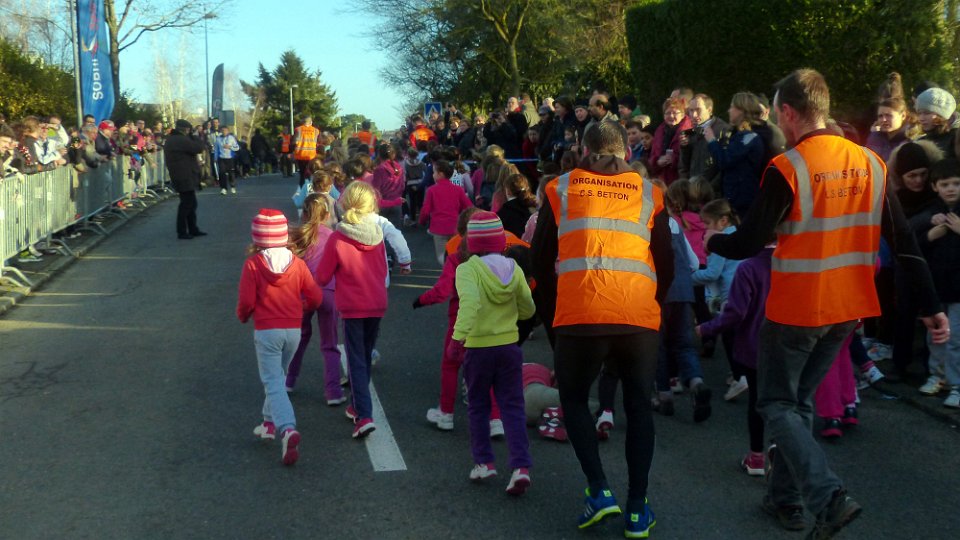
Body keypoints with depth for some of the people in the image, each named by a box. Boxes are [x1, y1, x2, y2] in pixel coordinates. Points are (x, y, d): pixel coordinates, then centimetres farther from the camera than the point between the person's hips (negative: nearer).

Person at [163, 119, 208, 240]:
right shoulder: (181, 140, -17)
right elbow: (199, 148, -17)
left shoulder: (171, 140, 15)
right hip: (185, 178, -10)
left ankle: (193, 229, 22)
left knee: (190, 203, 16)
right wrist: (192, 136, -6)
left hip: (182, 177, 10)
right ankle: (182, 232, 0)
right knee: (186, 204, -5)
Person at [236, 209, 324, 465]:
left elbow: (246, 301, -12)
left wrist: (242, 316, 10)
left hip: (266, 331, -4)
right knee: (277, 376, 24)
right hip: (293, 330, 4)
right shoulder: (297, 262, -1)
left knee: (273, 382, -4)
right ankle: (270, 422, 35)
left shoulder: (252, 264, -11)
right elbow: (315, 297, -1)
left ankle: (287, 429, -24)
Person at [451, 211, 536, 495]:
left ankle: (484, 461, 18)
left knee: (478, 407, 15)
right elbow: (527, 310, 7)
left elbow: (469, 301, -32)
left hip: (477, 347, -3)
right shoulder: (514, 268, 0)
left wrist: (459, 334, -39)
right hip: (509, 346, 3)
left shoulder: (468, 269, -13)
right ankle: (521, 466, -3)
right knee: (512, 408, 7)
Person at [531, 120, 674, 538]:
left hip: (579, 314, -1)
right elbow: (666, 265, 17)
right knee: (638, 405, 15)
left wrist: (551, 312, 24)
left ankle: (599, 490, 4)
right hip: (640, 316, 2)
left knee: (573, 398, 18)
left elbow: (541, 258, 13)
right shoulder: (648, 194, 15)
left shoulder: (561, 189, 12)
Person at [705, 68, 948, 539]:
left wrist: (713, 242, 6)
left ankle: (828, 497, -9)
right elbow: (904, 242, 2)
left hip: (795, 310, -6)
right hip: (848, 308, 6)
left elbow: (747, 244, -15)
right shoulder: (870, 162, 2)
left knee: (777, 405, 7)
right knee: (800, 400, 21)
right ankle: (785, 496, 28)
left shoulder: (787, 169, -17)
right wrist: (931, 307, 6)